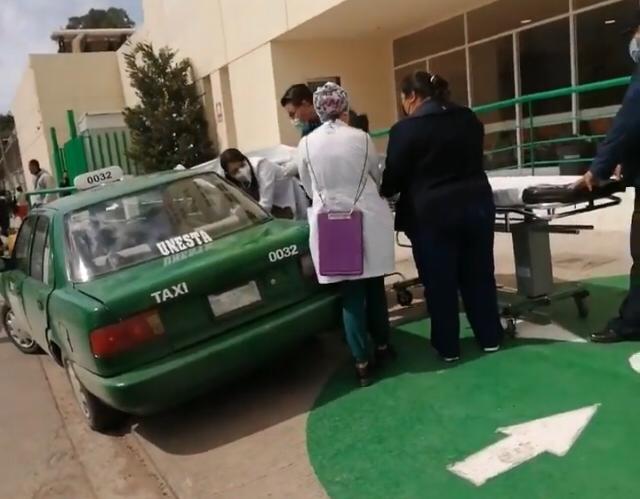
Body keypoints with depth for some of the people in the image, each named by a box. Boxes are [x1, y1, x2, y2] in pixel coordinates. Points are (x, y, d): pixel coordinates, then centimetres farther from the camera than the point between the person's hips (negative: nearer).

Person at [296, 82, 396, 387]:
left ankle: (362, 362, 8)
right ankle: (382, 347, 30)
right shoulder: (360, 137, -4)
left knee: (351, 294, 5)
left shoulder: (306, 144, -3)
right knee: (374, 286, 15)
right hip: (368, 219, 0)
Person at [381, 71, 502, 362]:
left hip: (432, 214, -5)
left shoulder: (406, 129, -11)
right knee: (479, 274, 15)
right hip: (476, 205, 6)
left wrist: (382, 193, 16)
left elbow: (394, 178, -5)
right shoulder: (469, 119, 8)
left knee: (439, 282, 6)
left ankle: (447, 347, 16)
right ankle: (490, 338, 26)